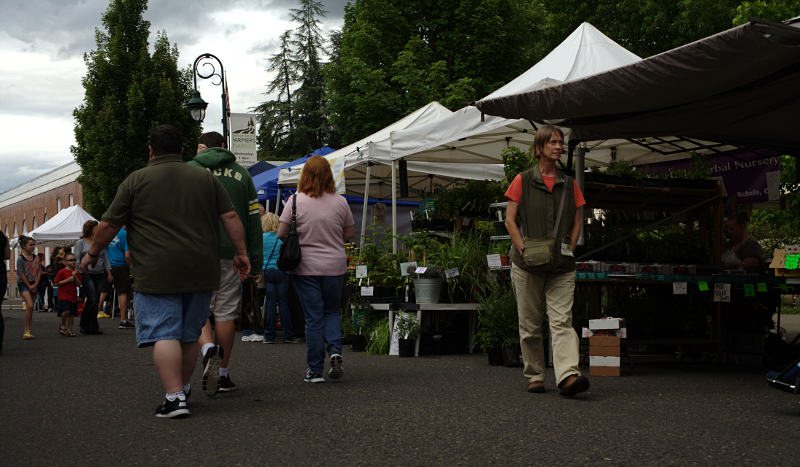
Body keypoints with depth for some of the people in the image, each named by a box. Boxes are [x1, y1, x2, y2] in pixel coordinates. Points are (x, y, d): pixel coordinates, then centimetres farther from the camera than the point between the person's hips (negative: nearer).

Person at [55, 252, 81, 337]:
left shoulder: (76, 272, 10)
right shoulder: (62, 272, -5)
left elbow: (79, 284, 3)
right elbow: (57, 283, -8)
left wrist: (75, 276, -10)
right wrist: (68, 280, -15)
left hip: (73, 297, 5)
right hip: (63, 296, -5)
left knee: (72, 314, 7)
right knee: (66, 311, -22)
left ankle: (69, 330, 17)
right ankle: (63, 325, 5)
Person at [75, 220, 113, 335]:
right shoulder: (81, 243, 5)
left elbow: (105, 259, 18)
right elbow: (77, 259, -1)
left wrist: (109, 273, 9)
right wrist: (82, 267, -21)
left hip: (100, 275, 5)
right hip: (87, 275, -5)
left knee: (96, 301, 1)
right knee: (92, 299, -16)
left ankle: (85, 326, 9)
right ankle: (93, 327, -6)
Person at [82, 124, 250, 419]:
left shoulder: (136, 180, 1)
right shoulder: (206, 178, 10)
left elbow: (109, 225, 3)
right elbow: (230, 217, 6)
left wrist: (93, 253, 17)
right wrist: (241, 253, 11)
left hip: (157, 273, -4)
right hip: (200, 272, 4)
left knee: (163, 334, -6)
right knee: (189, 335, 15)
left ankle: (175, 397, -14)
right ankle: (183, 387, 27)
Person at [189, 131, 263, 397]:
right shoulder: (242, 174, 10)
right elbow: (253, 222, 8)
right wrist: (256, 263, 10)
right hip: (231, 253, 2)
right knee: (226, 311, 6)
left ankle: (208, 348, -23)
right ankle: (223, 374, 10)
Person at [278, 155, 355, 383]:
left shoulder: (296, 200, -7)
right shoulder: (340, 202, -2)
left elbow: (281, 234, -4)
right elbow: (350, 234, 7)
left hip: (306, 267, -1)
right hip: (335, 266, 2)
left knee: (313, 317, 4)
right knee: (332, 310, 20)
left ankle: (315, 371, 8)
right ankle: (335, 350, -3)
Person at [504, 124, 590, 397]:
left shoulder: (569, 184, 13)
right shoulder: (523, 181, 5)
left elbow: (576, 222, 17)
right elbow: (510, 221, 2)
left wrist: (569, 248, 0)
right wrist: (524, 250, -9)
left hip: (561, 265, 2)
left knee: (562, 320, -12)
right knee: (530, 324, 4)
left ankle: (569, 375, -23)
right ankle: (534, 376, 16)